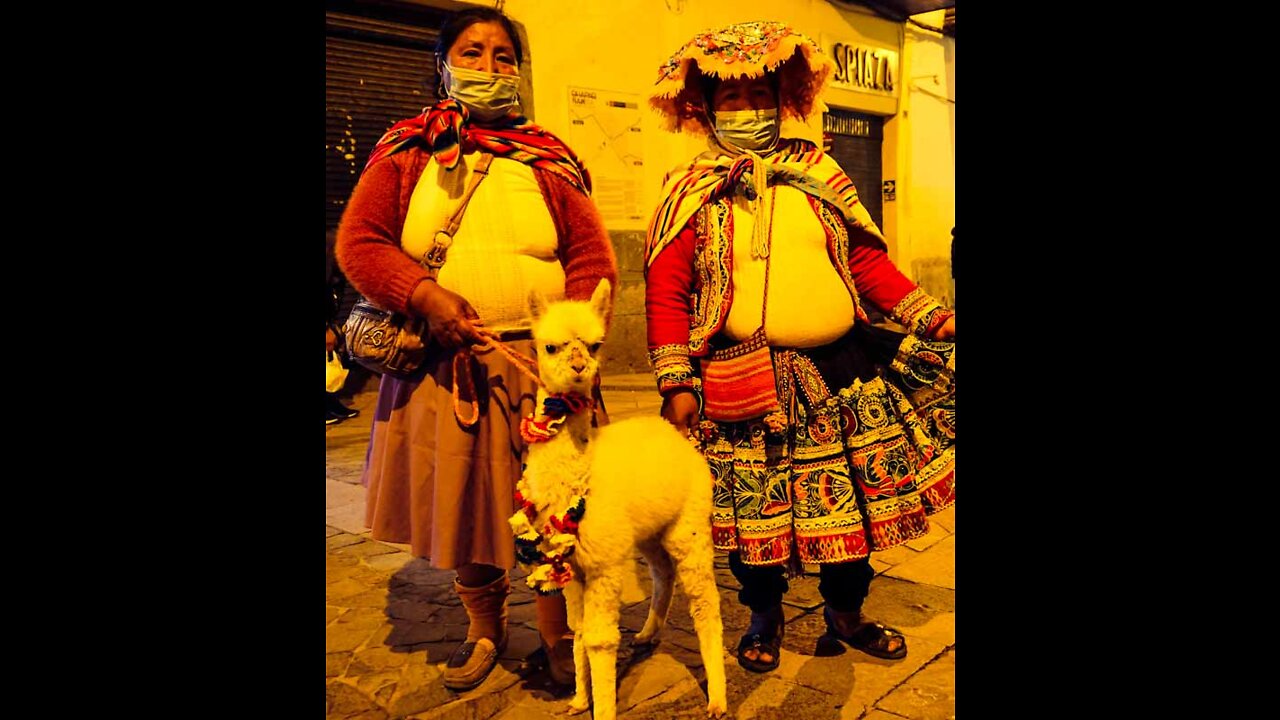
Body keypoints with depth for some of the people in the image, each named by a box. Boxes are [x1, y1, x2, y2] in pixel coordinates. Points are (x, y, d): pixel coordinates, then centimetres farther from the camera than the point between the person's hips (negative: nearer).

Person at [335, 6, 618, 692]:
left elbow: (593, 256, 3)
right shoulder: (406, 151, 8)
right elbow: (357, 240, 1)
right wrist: (423, 295, -15)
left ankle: (559, 635, 25)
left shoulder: (549, 159, 8)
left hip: (540, 360, 0)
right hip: (441, 364, 1)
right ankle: (485, 628, 37)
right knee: (459, 502, 13)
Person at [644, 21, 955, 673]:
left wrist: (928, 314, 3)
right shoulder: (690, 196, 1)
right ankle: (764, 617, 31)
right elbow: (665, 293, -5)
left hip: (839, 372, 3)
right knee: (755, 508, 6)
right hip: (743, 384, -3)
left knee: (856, 493, 9)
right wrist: (675, 383, -11)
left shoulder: (819, 177, 11)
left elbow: (865, 260, 12)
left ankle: (845, 612, 32)